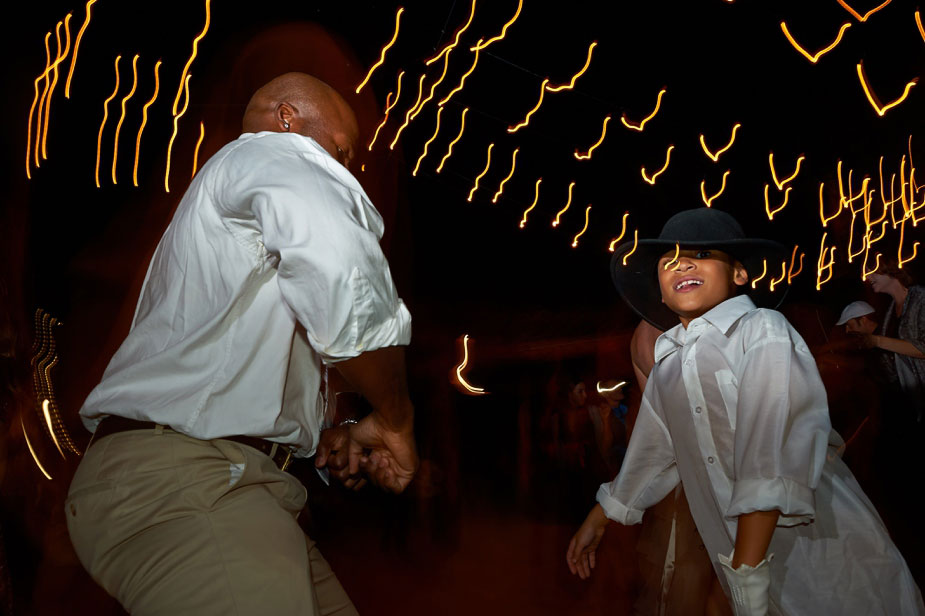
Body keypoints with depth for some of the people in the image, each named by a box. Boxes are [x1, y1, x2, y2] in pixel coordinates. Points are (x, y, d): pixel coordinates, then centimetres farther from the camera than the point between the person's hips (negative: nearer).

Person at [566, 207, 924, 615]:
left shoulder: (762, 330, -14)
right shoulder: (667, 367, 6)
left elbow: (769, 458, -23)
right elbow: (651, 453, 19)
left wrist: (747, 570, -27)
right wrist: (598, 520, 28)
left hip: (820, 547, -5)